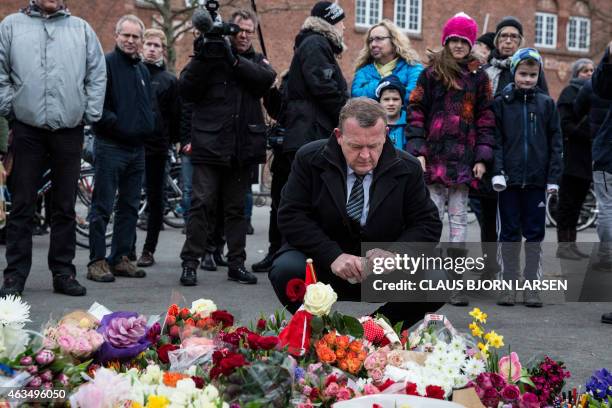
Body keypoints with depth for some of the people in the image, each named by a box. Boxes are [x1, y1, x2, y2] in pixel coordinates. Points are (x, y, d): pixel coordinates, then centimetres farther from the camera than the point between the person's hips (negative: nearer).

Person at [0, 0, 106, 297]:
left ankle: (63, 272, 15)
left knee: (65, 206, 7)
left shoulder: (81, 29, 11)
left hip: (70, 130, 1)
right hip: (27, 129, -1)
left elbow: (97, 76, 10)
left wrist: (90, 114, 4)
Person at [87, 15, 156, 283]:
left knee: (130, 207, 10)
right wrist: (117, 125, -17)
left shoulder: (143, 70, 17)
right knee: (102, 207, -4)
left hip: (137, 147, 8)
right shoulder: (106, 64, -6)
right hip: (110, 146, -8)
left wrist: (148, 125, 8)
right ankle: (97, 261, 0)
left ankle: (120, 258, 18)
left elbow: (150, 105, 25)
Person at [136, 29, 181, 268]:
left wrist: (173, 141, -1)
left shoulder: (169, 81, 7)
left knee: (155, 200, 5)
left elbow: (175, 116, 6)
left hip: (156, 147, 0)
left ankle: (149, 250, 13)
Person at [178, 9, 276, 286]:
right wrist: (200, 60, -15)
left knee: (236, 208, 11)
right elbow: (186, 91, -3)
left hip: (242, 149, 3)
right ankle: (190, 262, 1)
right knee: (201, 204, -5)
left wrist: (234, 60, -19)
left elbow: (267, 78, -10)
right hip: (209, 146, -3)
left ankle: (236, 263, 17)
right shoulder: (210, 54, 5)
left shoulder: (257, 62, 14)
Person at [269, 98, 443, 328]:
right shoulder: (309, 159, -6)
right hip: (323, 263, -1)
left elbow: (428, 225, -2)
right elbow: (291, 216, -11)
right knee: (285, 271, -32)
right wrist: (332, 256, -25)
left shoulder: (407, 169, -3)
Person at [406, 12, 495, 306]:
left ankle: (456, 282, 6)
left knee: (459, 218, 3)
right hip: (435, 155, -2)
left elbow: (485, 118, 10)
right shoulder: (431, 73, 6)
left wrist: (482, 157, 2)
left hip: (463, 157, 2)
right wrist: (418, 150, -7)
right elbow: (416, 111, 2)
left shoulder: (478, 77, 11)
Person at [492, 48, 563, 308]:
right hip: (509, 179, -1)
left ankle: (532, 286, 13)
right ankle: (509, 285, 13)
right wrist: (497, 172, -11)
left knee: (535, 233, 6)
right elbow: (496, 140, -1)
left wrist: (554, 177, -2)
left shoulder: (547, 104, 6)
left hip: (537, 179, 1)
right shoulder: (501, 103, 3)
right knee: (509, 232, 6)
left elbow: (555, 142, 5)